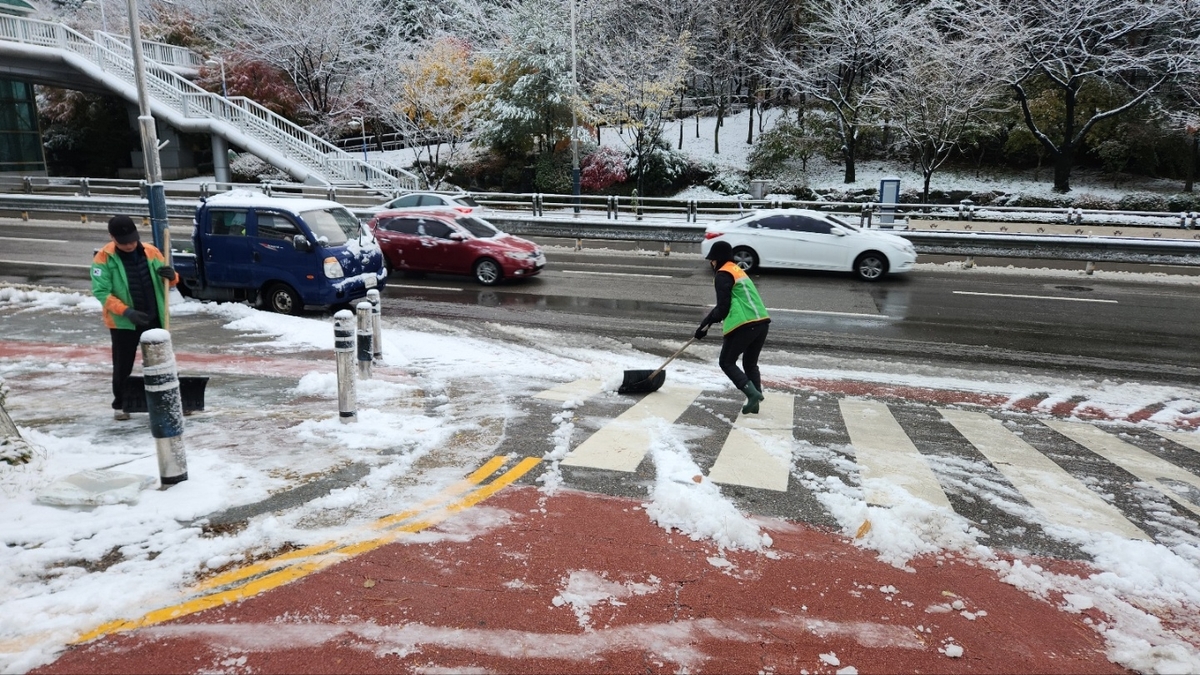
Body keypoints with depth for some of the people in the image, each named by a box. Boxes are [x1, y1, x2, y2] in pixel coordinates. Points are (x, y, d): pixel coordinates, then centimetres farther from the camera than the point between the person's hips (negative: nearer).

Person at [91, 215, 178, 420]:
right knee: (123, 366, 8)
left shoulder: (151, 252, 0)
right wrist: (126, 311, -26)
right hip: (122, 322, -3)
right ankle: (119, 405, 24)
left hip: (154, 319, 3)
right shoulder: (104, 257, -10)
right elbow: (101, 292, -14)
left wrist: (171, 276, -17)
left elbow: (166, 280, 9)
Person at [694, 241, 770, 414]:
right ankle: (754, 402, 13)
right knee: (750, 363, 19)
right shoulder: (737, 270, 25)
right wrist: (708, 320, 28)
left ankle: (752, 393, -11)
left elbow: (723, 307, -8)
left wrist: (706, 324, 3)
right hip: (761, 322, 9)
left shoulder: (723, 275, -3)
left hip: (744, 325, -9)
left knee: (727, 362, 4)